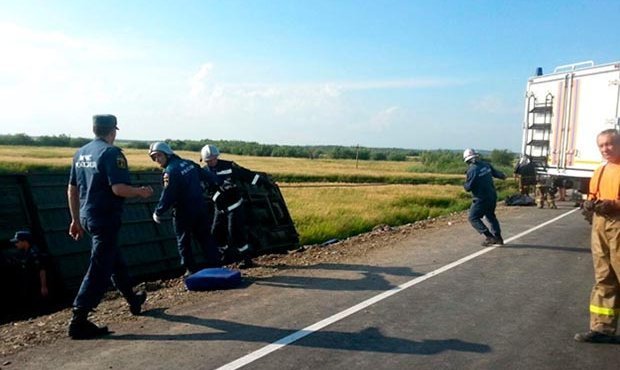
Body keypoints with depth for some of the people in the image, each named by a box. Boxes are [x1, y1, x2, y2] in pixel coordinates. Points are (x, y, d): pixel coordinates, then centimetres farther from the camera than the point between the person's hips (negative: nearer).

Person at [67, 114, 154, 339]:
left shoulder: (81, 153, 11)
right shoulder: (111, 152, -14)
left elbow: (72, 190, 14)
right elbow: (118, 188, -23)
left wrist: (76, 220, 20)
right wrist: (141, 192, -6)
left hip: (87, 217, 9)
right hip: (106, 219, -9)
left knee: (116, 261, 22)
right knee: (99, 270, -4)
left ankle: (133, 301, 38)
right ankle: (79, 322, -3)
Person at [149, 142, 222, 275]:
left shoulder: (170, 171, -16)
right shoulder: (188, 163, 5)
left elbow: (167, 195, -21)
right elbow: (207, 176, 12)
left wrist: (158, 213, -10)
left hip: (184, 212, -6)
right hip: (200, 207, 6)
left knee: (183, 242, 11)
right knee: (205, 238, 14)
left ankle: (191, 270, 15)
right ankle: (216, 265, 15)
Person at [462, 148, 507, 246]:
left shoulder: (472, 170, -20)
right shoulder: (486, 165, 2)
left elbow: (468, 187, -18)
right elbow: (495, 172, 21)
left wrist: (465, 184, 5)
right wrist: (502, 176, 43)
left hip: (481, 199, -8)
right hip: (492, 196, 8)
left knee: (473, 218, 2)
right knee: (491, 216, 24)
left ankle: (489, 236, -5)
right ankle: (498, 238, 27)